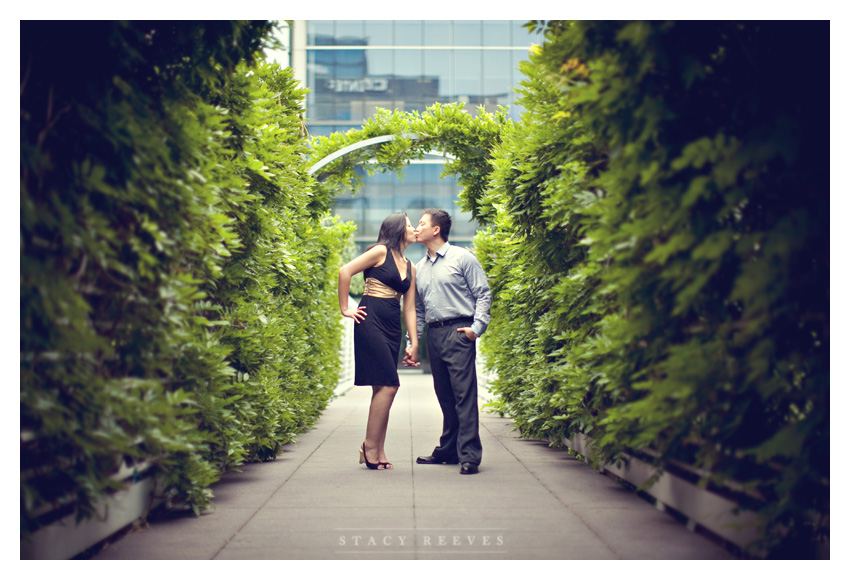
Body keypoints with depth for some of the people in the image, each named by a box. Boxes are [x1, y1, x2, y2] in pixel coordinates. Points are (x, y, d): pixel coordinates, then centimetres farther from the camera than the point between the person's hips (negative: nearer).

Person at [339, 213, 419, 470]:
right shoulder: (381, 252, -2)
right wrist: (345, 309, -7)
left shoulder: (410, 267, 19)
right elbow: (345, 271, -9)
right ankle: (370, 446, -6)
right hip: (371, 321, -7)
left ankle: (377, 452, 8)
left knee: (383, 388, 5)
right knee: (388, 385, -13)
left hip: (392, 328, 7)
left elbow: (409, 308, 18)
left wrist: (414, 343, 12)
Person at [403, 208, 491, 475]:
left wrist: (477, 327, -12)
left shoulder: (462, 258, 1)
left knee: (464, 393, -10)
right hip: (434, 335, 6)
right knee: (444, 395, 9)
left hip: (458, 331, -6)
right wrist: (412, 343, 17)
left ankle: (469, 455, -11)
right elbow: (418, 308, 23)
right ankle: (449, 450, 18)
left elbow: (483, 294, -2)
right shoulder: (419, 268, 19)